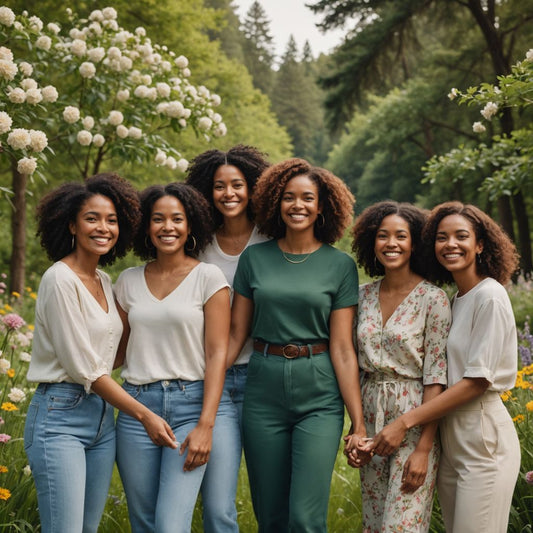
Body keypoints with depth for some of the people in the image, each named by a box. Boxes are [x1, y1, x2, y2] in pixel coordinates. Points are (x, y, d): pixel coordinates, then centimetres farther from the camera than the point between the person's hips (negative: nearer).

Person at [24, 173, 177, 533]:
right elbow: (83, 368, -13)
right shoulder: (61, 280, -12)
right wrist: (143, 414, -11)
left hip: (102, 416, 8)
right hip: (61, 413, -8)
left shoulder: (105, 281, 12)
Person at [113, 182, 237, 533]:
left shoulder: (208, 277, -1)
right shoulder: (129, 281, 11)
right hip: (137, 405, 4)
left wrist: (205, 425, -13)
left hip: (192, 403, -4)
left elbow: (217, 353, -6)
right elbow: (118, 349, 16)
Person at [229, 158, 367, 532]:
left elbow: (342, 347, -2)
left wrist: (359, 421, -7)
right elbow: (236, 334, 7)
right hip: (264, 392, 2)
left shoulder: (341, 265, -1)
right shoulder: (254, 258, 5)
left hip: (319, 397, -2)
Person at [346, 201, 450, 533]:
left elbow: (435, 377, -12)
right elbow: (356, 366, 11)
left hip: (415, 423, -5)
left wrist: (423, 449, -16)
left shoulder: (432, 298, -9)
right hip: (371, 419, 5)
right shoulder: (364, 296, 7)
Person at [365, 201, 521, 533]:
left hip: (483, 437, -8)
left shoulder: (490, 296, -11)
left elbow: (478, 380, -16)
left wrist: (406, 422, -17)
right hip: (451, 437, 8)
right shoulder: (454, 299, 13)